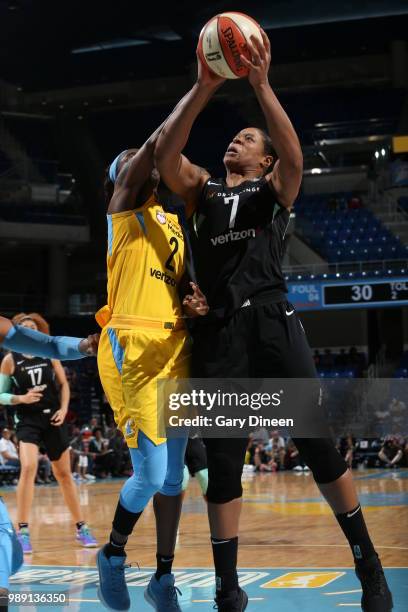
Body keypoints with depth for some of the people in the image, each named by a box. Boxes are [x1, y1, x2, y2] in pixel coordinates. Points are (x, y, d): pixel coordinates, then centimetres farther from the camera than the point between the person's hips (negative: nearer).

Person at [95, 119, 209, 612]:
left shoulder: (174, 222, 22)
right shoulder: (125, 207, 0)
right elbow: (158, 142, -14)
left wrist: (195, 305, 1)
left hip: (176, 350, 7)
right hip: (133, 349, -7)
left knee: (173, 475, 9)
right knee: (150, 474, -11)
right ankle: (112, 556, 14)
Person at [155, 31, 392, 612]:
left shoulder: (275, 189, 14)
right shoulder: (201, 189, 19)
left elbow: (294, 154, -9)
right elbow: (165, 153, 0)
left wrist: (261, 83, -17)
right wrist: (204, 87, -10)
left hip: (272, 321, -2)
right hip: (218, 330, 2)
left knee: (319, 443, -4)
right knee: (222, 462, 1)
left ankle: (369, 564, 10)